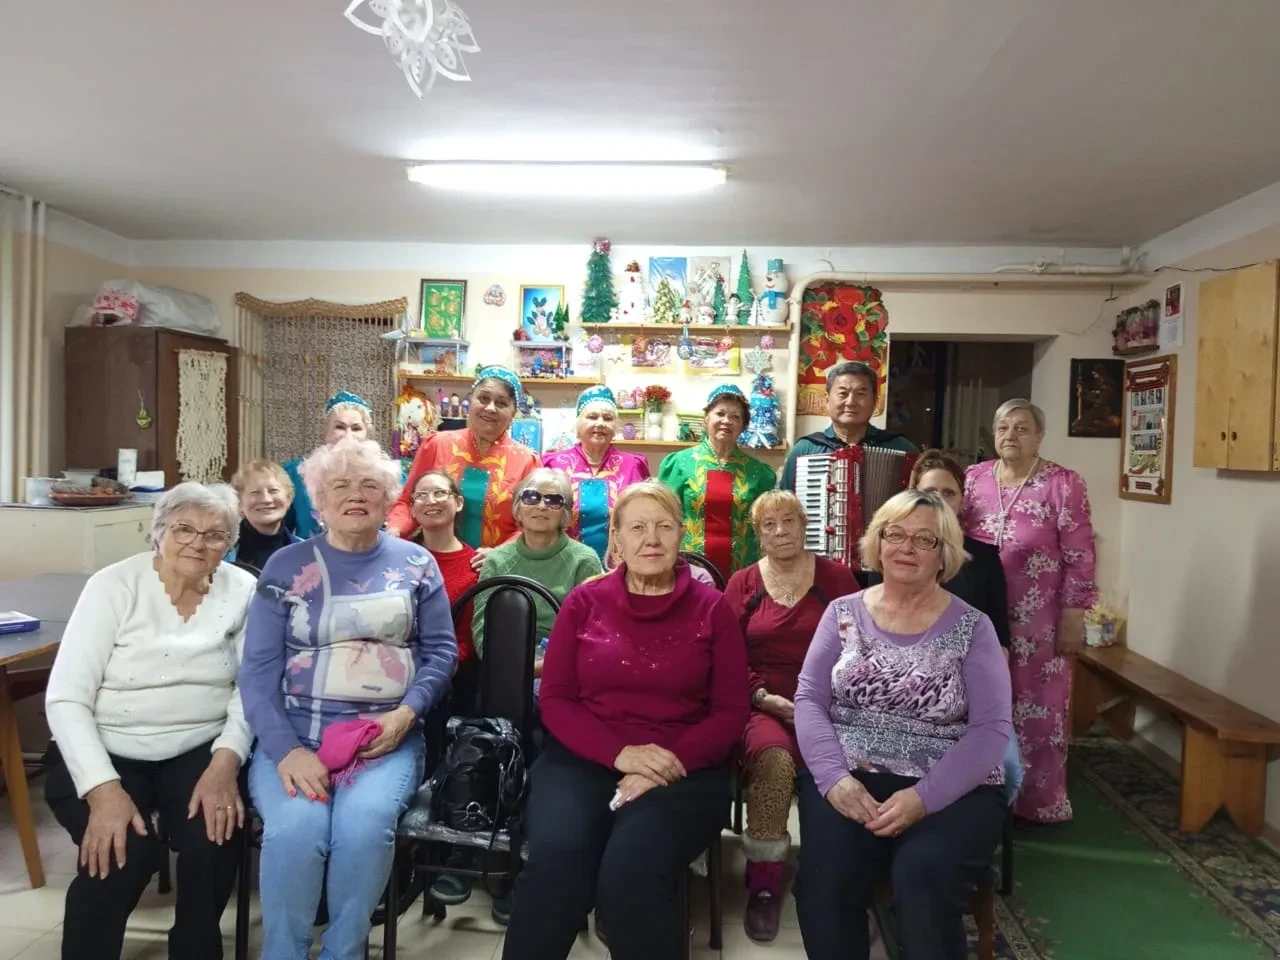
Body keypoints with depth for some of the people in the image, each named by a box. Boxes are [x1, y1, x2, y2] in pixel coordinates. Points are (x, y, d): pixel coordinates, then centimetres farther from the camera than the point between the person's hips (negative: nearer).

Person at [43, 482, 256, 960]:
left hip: (199, 751, 1)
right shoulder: (113, 585, -8)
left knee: (215, 838, -23)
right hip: (106, 752, -1)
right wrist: (102, 788, -23)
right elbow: (65, 698, -12)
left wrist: (226, 760, -20)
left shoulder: (243, 591, -2)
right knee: (119, 850, -26)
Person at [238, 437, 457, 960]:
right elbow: (258, 671, 0)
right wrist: (287, 750, -14)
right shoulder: (285, 566, 7)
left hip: (387, 735, 0)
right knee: (294, 827, -28)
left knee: (365, 824, -28)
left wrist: (405, 714, -11)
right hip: (294, 733, 0)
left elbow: (441, 651, 6)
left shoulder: (415, 563, 9)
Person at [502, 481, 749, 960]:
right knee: (556, 855, -29)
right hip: (583, 759, 1)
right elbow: (555, 700, 4)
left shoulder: (712, 608, 4)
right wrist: (620, 753, -13)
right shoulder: (584, 601, 7)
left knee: (631, 870, -29)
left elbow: (730, 712, 3)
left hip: (682, 770, -1)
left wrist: (670, 764, -14)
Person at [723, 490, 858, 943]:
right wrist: (765, 698, -9)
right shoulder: (742, 583, 8)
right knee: (773, 760, -33)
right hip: (762, 704, 0)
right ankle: (764, 886, -16)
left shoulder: (837, 577, 7)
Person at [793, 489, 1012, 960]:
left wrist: (924, 797, -19)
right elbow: (809, 700, 3)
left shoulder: (972, 628, 3)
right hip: (848, 778, 1)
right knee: (824, 878, -26)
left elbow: (992, 728, -5)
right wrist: (834, 777, -15)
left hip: (951, 789, -1)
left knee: (922, 880, -29)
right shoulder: (843, 613, 9)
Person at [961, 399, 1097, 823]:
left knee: (1038, 710, 5)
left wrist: (1073, 618, -9)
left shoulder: (1063, 484, -5)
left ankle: (1039, 800, 20)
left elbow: (1079, 556, -7)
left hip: (1038, 622, -3)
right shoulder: (972, 479, 5)